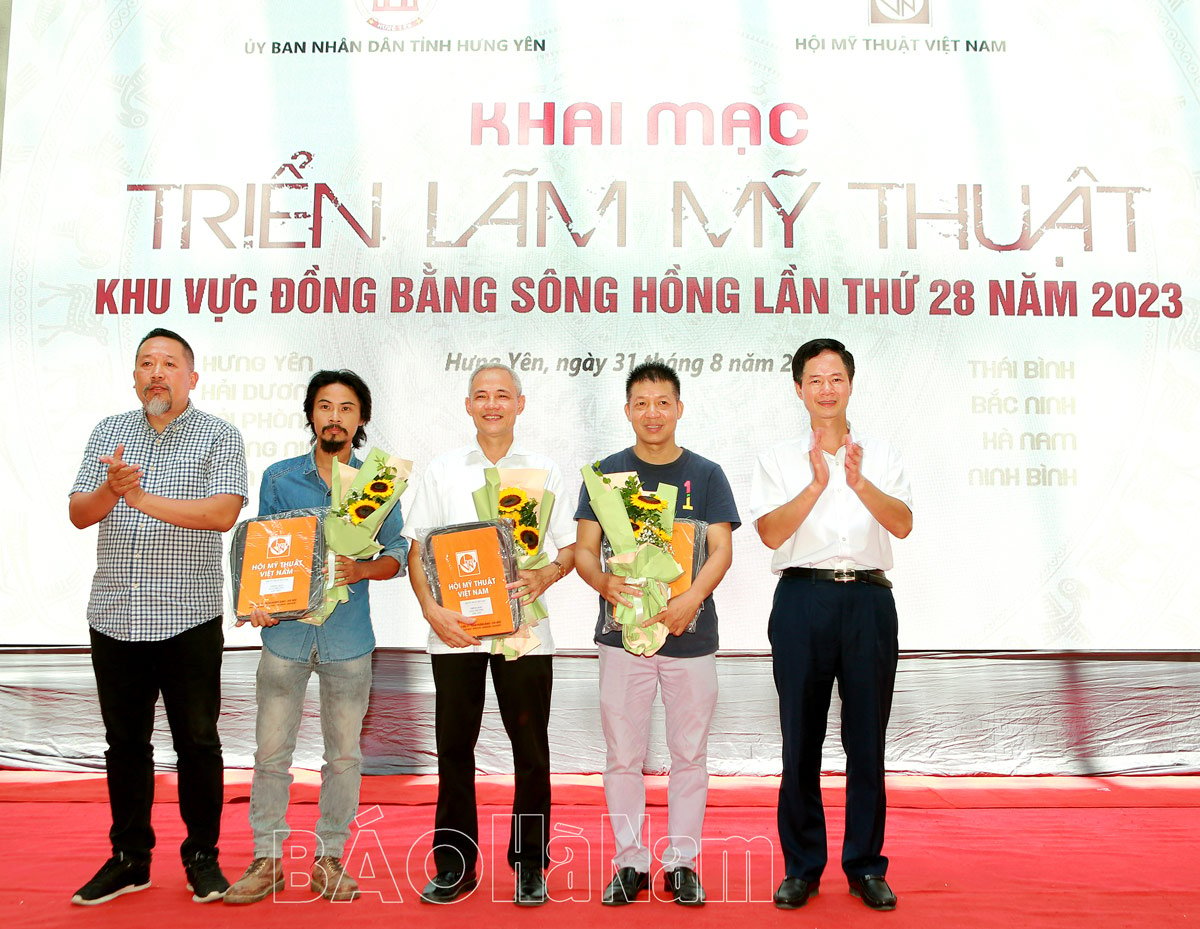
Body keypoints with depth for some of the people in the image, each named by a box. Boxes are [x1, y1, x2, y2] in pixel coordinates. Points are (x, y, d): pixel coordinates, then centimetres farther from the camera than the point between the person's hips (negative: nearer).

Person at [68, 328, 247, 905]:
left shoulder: (218, 437, -1)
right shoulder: (108, 433, 11)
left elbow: (224, 513, -16)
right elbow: (79, 514, 4)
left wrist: (145, 499, -21)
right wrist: (110, 490, -17)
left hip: (188, 618, -4)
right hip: (115, 615, 4)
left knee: (197, 742, 5)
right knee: (125, 742, 13)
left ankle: (202, 857, 20)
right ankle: (129, 858, 27)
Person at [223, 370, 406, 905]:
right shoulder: (279, 478, 6)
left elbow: (397, 553, 4)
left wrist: (360, 570, -15)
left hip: (348, 636, 0)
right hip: (286, 632, 0)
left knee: (344, 754, 7)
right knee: (271, 750, 4)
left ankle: (330, 857, 22)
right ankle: (267, 860, 19)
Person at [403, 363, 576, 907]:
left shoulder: (544, 471, 7)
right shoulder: (442, 471, 8)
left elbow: (570, 546, 8)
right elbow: (417, 549, 6)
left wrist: (546, 576, -13)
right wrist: (432, 610, -9)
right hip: (454, 628, 1)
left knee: (531, 749, 4)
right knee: (454, 746, 7)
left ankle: (530, 864, 20)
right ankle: (455, 865, 22)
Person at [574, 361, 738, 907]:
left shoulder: (705, 474, 5)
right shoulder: (606, 473, 6)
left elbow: (721, 550, -3)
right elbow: (584, 549, 2)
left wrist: (690, 600, -21)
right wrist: (605, 584, -20)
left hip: (691, 636, 0)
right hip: (622, 634, 0)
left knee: (689, 755, 8)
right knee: (623, 756, 6)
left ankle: (681, 862, 22)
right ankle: (629, 862, 21)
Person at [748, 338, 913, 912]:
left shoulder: (881, 456, 11)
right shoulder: (779, 459, 8)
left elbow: (902, 524, -4)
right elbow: (770, 532, -6)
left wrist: (859, 482, -19)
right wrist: (817, 482, -15)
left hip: (868, 600, 1)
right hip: (803, 600, -1)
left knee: (867, 739, 7)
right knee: (801, 739, 6)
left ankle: (866, 867, 21)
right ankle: (802, 867, 19)